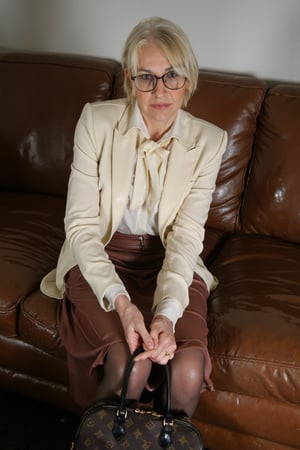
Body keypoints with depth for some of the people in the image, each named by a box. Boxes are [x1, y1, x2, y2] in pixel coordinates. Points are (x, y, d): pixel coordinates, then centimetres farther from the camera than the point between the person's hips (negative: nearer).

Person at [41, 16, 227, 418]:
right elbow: (81, 223, -12)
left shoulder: (209, 141, -7)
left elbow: (186, 235, -9)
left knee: (188, 374, -21)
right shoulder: (97, 121, -11)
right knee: (130, 368, -24)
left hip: (170, 263, 2)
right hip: (101, 258, -1)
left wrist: (167, 312, -26)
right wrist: (120, 302, -26)